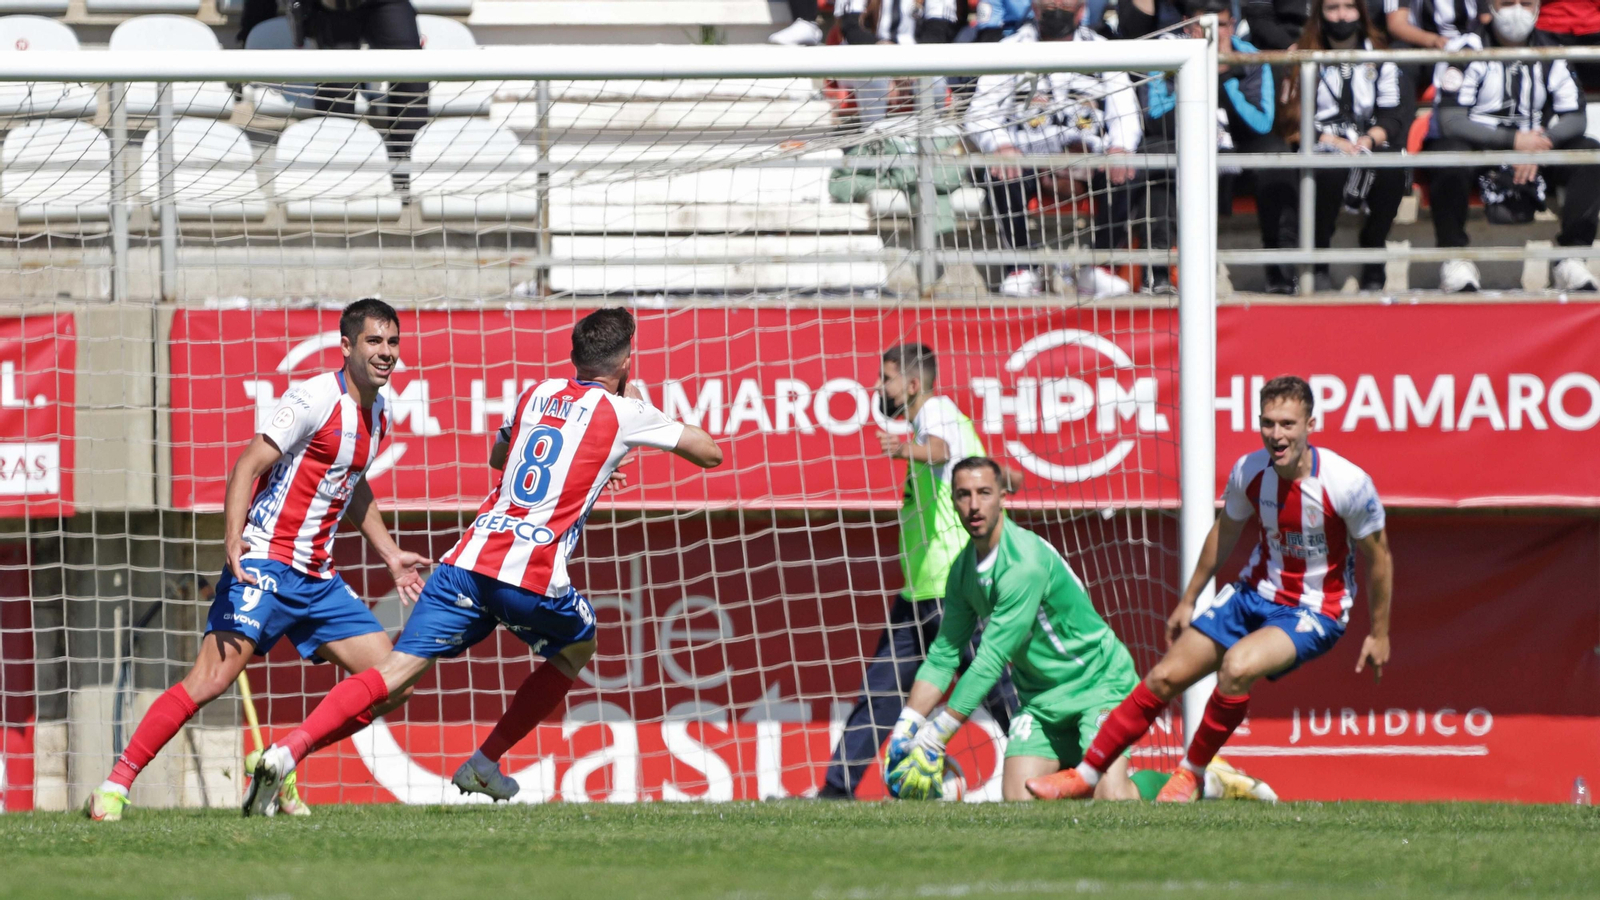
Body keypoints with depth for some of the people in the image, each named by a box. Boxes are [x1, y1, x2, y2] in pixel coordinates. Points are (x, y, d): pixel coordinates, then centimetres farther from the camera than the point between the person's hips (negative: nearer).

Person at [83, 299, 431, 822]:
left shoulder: (377, 413, 12)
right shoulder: (315, 399, -13)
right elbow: (248, 465, -18)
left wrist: (389, 554, 28)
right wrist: (234, 538, -31)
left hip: (317, 577, 8)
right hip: (265, 564, -8)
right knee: (211, 680, -20)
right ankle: (114, 788, -13)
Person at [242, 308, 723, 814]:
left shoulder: (537, 394, 21)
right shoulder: (623, 412, 6)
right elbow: (710, 454, 16)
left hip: (471, 556, 4)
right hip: (533, 576, -4)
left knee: (395, 673, -2)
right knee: (576, 648, 27)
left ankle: (288, 751, -21)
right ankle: (485, 763, 20)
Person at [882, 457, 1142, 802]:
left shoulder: (1025, 561, -26)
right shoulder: (963, 570, 1)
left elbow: (990, 663, -27)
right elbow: (943, 656, 8)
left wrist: (933, 739, -25)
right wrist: (904, 731, -2)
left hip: (1099, 682, -7)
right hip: (1041, 697, 7)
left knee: (1111, 798, -25)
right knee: (1019, 799, -10)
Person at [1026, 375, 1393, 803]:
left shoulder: (1348, 483, -23)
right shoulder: (1248, 472, -10)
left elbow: (1379, 557, -8)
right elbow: (1224, 532, 11)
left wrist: (1379, 634, -2)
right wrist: (1188, 601, 18)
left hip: (1315, 612, -5)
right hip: (1255, 592, 5)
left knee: (1237, 666, -32)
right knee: (1164, 678, 0)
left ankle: (1191, 775, -10)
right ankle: (1086, 774, 16)